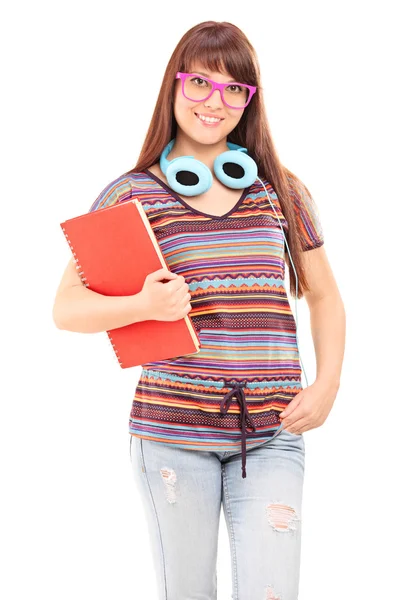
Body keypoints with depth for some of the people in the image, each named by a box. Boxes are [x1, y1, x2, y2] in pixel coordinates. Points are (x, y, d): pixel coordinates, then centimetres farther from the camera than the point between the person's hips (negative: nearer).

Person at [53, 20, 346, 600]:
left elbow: (323, 295, 17)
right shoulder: (132, 194, 1)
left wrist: (327, 385, 3)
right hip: (172, 429, -1)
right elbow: (66, 308, -1)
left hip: (272, 435, 2)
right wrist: (143, 305, -19)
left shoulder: (282, 190, 8)